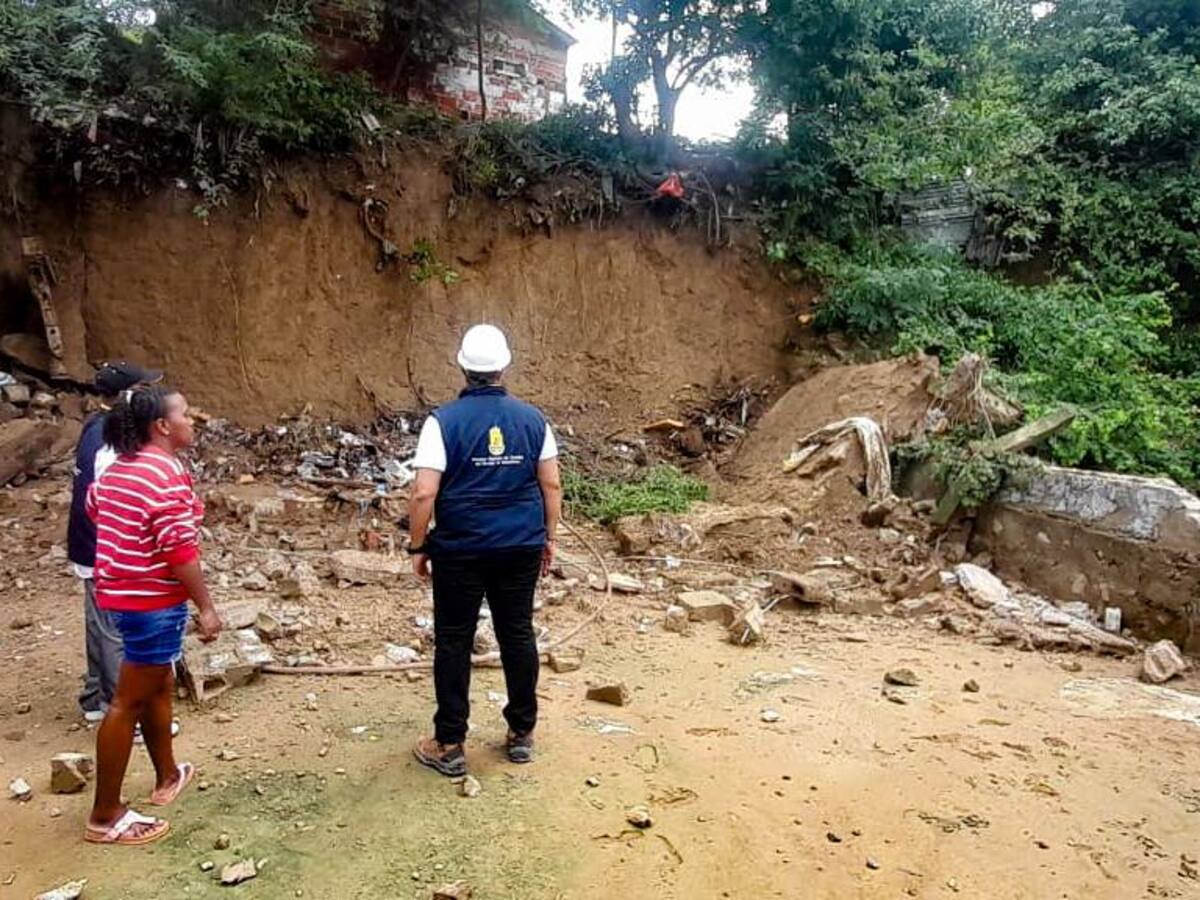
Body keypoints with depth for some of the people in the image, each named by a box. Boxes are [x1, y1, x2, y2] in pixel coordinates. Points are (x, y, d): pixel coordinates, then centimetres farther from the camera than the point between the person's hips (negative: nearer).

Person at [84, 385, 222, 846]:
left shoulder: (118, 468, 9)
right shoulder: (167, 473, -21)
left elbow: (93, 506, 27)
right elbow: (180, 551, -24)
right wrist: (206, 607, -19)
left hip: (121, 594, 10)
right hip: (152, 602, -10)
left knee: (158, 685, 22)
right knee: (129, 702, -1)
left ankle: (167, 777, 38)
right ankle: (104, 816, 10)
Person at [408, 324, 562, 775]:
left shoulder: (444, 421, -10)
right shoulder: (531, 418, 0)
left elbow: (424, 493, -14)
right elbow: (551, 485, 3)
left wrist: (417, 547, -2)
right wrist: (548, 537, 14)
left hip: (460, 549, -3)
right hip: (521, 547, 3)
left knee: (453, 641, 8)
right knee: (518, 635, 14)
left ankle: (449, 746, 16)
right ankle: (522, 734, 25)